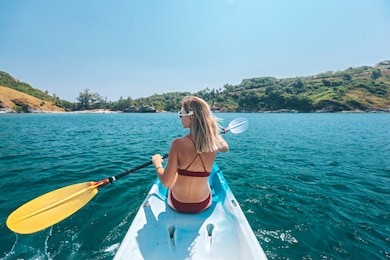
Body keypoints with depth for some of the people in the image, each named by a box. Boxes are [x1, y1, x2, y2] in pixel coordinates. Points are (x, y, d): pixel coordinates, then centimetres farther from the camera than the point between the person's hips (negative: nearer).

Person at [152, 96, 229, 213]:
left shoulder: (178, 143, -28)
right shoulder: (214, 143, -16)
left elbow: (166, 182, -24)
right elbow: (225, 147, 10)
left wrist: (157, 163, -6)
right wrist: (213, 130, 20)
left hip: (177, 204, -2)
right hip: (204, 204, 2)